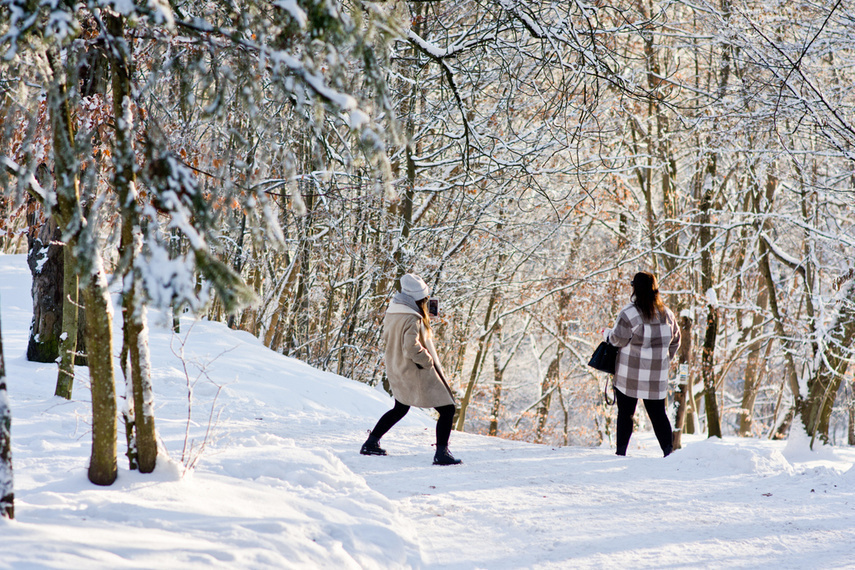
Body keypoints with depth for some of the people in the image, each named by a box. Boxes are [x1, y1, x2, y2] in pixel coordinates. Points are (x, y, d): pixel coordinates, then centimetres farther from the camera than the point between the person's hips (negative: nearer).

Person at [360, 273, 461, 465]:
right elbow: (411, 347, -31)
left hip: (396, 369, 9)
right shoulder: (412, 319, -24)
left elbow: (387, 335, 17)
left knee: (400, 409, 29)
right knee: (447, 409, -1)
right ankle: (441, 453, -7)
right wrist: (428, 361, -16)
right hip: (416, 373, -9)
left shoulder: (391, 312, 3)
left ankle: (371, 443, 31)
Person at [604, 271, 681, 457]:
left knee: (625, 413, 5)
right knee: (658, 413, 9)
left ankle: (621, 451, 3)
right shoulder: (667, 314, 6)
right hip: (657, 376, 4)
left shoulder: (630, 313, -12)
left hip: (630, 374, -4)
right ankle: (668, 450, 0)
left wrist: (607, 333, 12)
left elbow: (618, 339, -9)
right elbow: (675, 340, 14)